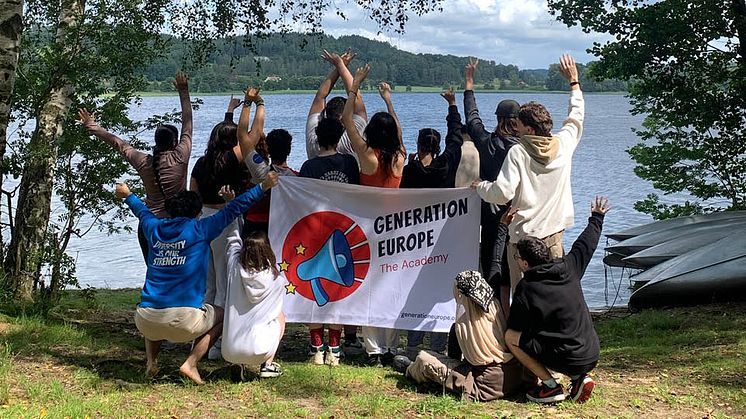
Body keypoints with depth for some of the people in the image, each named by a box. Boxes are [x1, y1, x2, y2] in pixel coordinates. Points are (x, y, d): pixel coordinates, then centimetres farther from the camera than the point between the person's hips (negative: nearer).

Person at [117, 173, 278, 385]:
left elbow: (142, 211, 34)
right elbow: (233, 209, 1)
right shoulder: (199, 230, -1)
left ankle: (151, 361, 18)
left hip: (147, 322, 5)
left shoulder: (155, 229, 12)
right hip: (182, 321, -5)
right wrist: (262, 187, 9)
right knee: (221, 315, 24)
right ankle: (191, 364, 5)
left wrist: (128, 196, 55)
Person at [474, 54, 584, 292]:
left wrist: (481, 186, 4)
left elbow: (503, 193, -17)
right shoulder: (563, 145, 2)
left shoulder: (518, 153, -11)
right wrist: (574, 82, 33)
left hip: (524, 237, -4)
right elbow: (576, 118, 22)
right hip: (554, 234, 5)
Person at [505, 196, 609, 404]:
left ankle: (550, 386, 1)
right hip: (592, 355, 7)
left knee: (511, 337, 0)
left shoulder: (525, 290, -14)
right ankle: (579, 379, 12)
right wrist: (597, 217, 35)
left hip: (568, 359, -7)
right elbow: (587, 242, 18)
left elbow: (515, 329, -1)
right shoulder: (568, 268, 0)